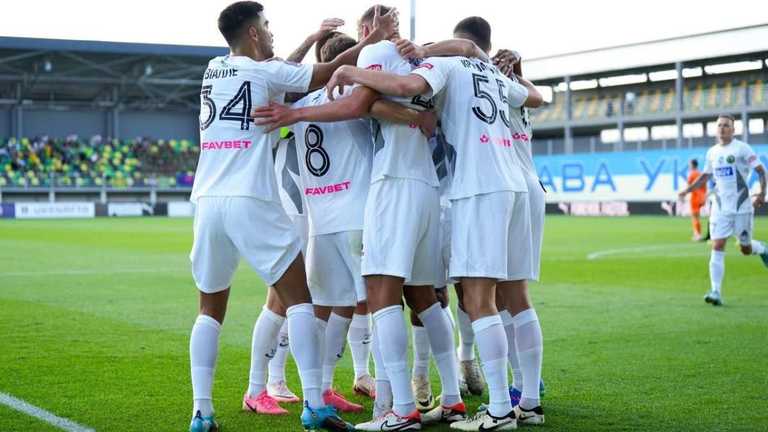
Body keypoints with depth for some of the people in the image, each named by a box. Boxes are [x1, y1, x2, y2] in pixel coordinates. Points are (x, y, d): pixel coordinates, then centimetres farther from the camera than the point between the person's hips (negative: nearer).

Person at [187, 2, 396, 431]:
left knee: (211, 309, 13)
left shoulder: (214, 69, 17)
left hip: (208, 200, 6)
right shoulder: (266, 72, 0)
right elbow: (328, 72, 6)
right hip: (252, 202, -6)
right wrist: (373, 40, 17)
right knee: (299, 299, 2)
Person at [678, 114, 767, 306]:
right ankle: (716, 292, -10)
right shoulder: (712, 152, 8)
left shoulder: (742, 148, -8)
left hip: (742, 207, -4)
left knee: (745, 249, 6)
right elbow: (705, 175, 21)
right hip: (720, 208, 4)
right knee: (717, 247, -8)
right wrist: (687, 190, 9)